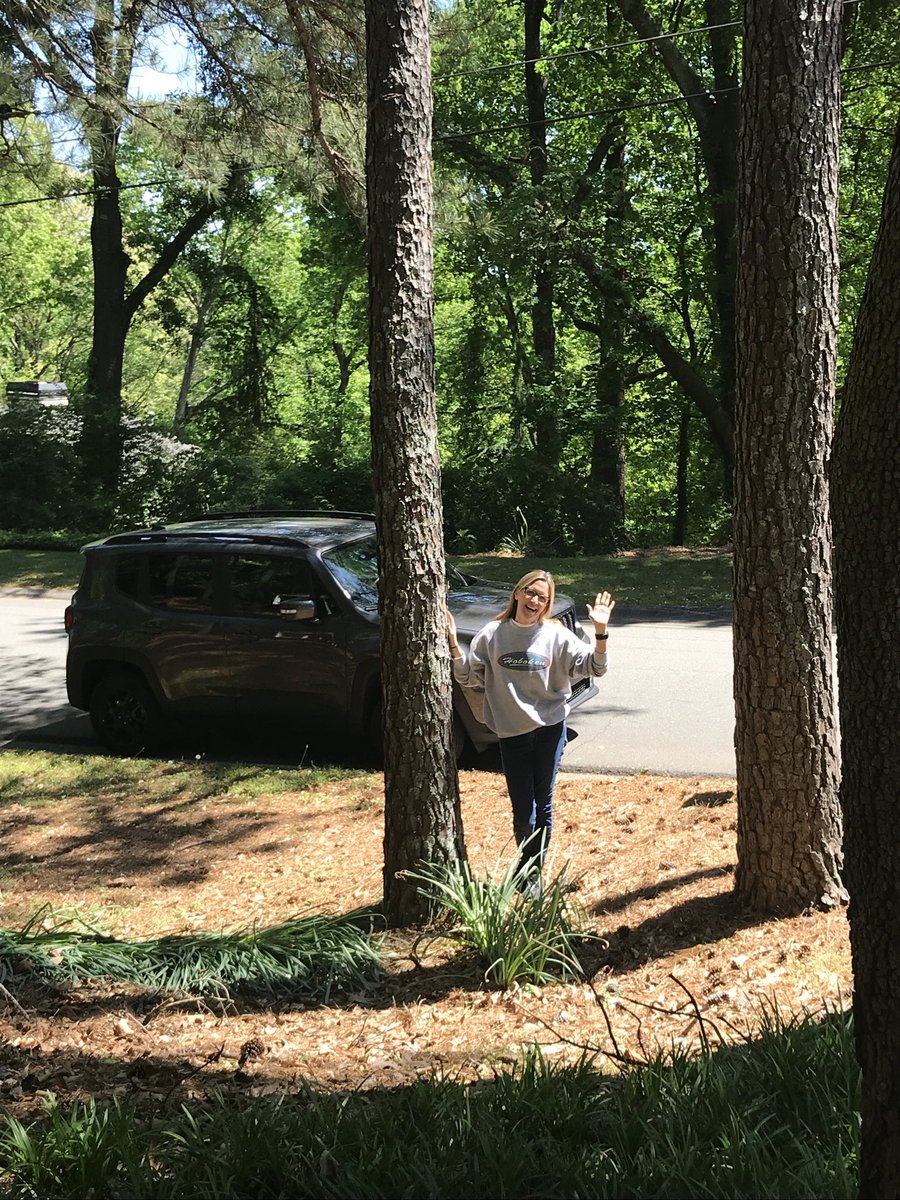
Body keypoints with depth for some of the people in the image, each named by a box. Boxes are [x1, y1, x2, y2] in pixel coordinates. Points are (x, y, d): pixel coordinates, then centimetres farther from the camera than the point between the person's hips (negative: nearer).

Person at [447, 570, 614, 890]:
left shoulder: (556, 635, -2)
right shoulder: (492, 635, 0)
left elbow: (594, 667, -3)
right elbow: (469, 677, 4)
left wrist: (600, 631, -17)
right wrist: (453, 643, -8)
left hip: (550, 729, 0)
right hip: (511, 733, 0)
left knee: (543, 805, 8)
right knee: (523, 813, -1)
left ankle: (535, 872, 23)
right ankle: (526, 867, 23)